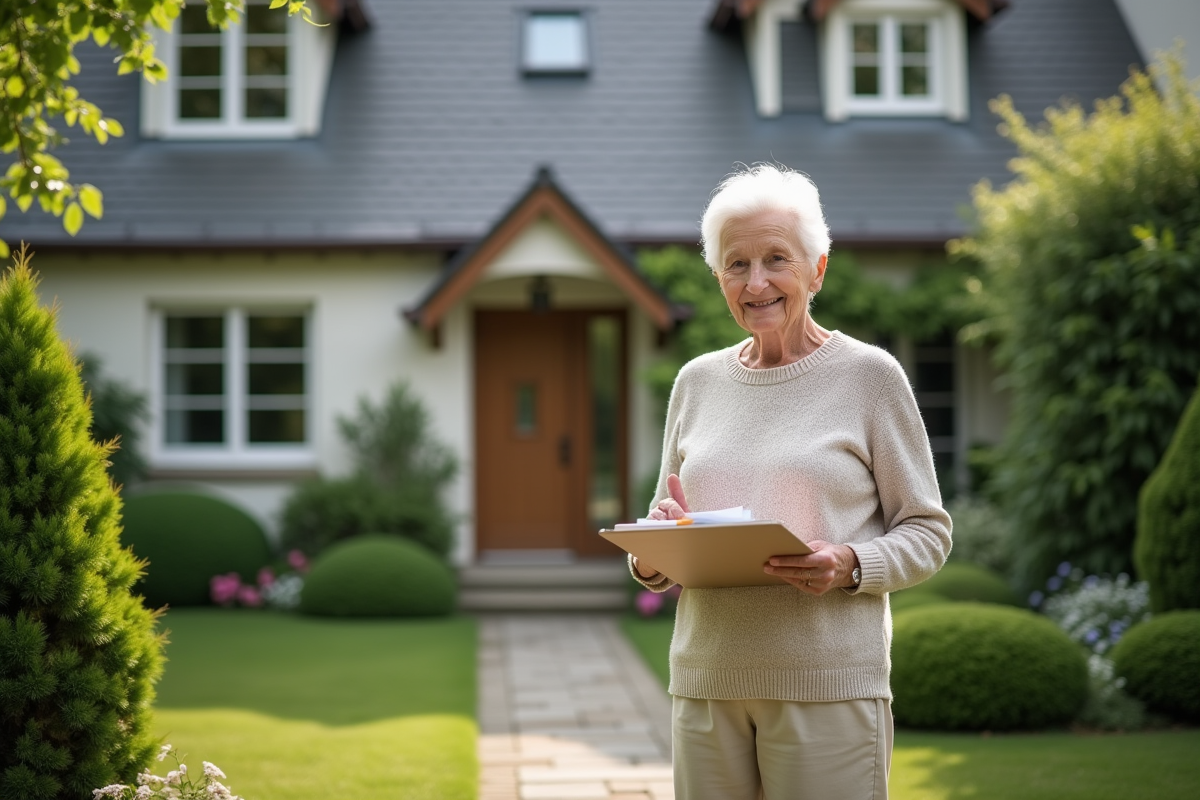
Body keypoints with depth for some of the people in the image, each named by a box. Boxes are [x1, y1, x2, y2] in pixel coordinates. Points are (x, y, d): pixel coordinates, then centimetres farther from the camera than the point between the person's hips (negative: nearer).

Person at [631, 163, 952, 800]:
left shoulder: (870, 376, 1)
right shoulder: (697, 382, 13)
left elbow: (928, 533, 1)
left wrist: (850, 566, -17)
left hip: (829, 683, -3)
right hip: (707, 681, 4)